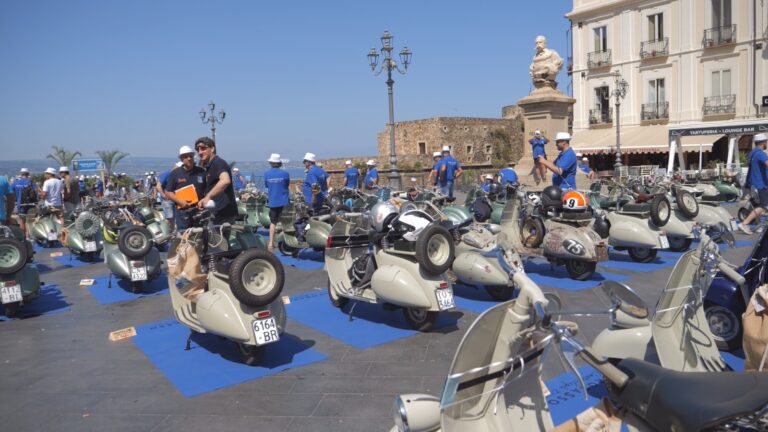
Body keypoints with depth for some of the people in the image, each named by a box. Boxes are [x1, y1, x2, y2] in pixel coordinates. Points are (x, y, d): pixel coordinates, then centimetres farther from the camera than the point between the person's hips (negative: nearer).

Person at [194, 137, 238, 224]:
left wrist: (208, 196, -36)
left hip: (224, 212, -10)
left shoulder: (218, 163, -13)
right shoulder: (209, 166, 21)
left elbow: (225, 180, -33)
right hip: (218, 213, 10)